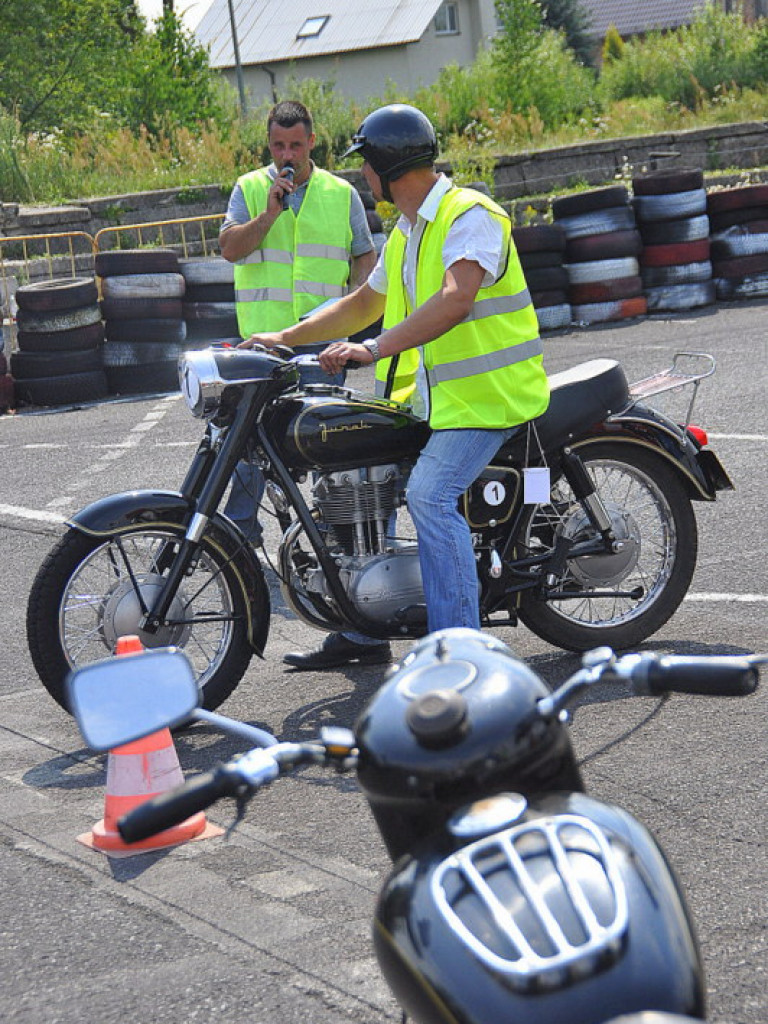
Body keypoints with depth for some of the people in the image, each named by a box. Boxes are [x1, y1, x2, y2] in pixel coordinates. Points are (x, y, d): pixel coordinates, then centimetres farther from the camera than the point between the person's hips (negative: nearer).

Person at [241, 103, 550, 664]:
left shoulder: (470, 214, -16)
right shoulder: (405, 232, 16)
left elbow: (456, 300, -32)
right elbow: (365, 303, 28)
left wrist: (375, 349, -38)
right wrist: (285, 338, 21)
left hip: (488, 389, -10)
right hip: (433, 389, 10)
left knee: (430, 495, -25)